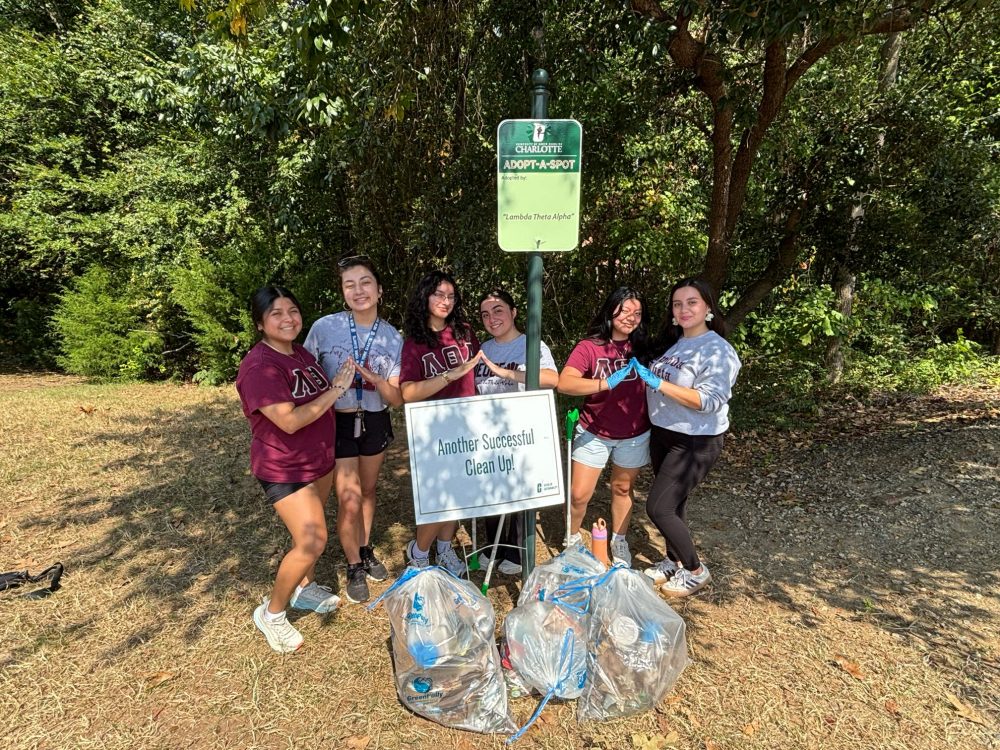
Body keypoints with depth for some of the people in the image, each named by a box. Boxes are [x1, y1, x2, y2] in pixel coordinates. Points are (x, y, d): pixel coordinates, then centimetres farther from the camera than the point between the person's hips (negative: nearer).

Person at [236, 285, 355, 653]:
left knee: (310, 529, 19)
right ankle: (271, 612, 12)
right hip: (284, 468, -8)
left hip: (319, 459, 8)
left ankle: (305, 588, 41)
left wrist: (344, 380, 1)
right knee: (311, 540, -11)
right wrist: (336, 390, -24)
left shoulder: (302, 353, 5)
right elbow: (290, 421, -29)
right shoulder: (258, 366, -22)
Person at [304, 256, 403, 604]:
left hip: (375, 422, 3)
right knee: (349, 500, -2)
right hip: (337, 422, -3)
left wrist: (374, 377, -27)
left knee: (368, 490, 20)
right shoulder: (324, 327, -14)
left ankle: (366, 551, 44)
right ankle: (354, 567, 24)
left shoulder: (393, 338, -7)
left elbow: (396, 399, -9)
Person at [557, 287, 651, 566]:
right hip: (594, 434, -2)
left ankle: (619, 541, 40)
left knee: (622, 489, 18)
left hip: (634, 435, 3)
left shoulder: (641, 348, -3)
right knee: (578, 495, 1)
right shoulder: (589, 347, -14)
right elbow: (564, 383, -28)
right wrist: (607, 383, -35)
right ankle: (572, 538, 29)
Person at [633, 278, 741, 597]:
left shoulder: (718, 351, -16)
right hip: (661, 434, 7)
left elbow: (710, 401, -27)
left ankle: (696, 571, 16)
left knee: (658, 508, -6)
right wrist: (642, 377, 0)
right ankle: (674, 561, 39)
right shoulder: (670, 342, 7)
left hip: (695, 443, -7)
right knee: (672, 504, 18)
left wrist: (659, 383, -31)